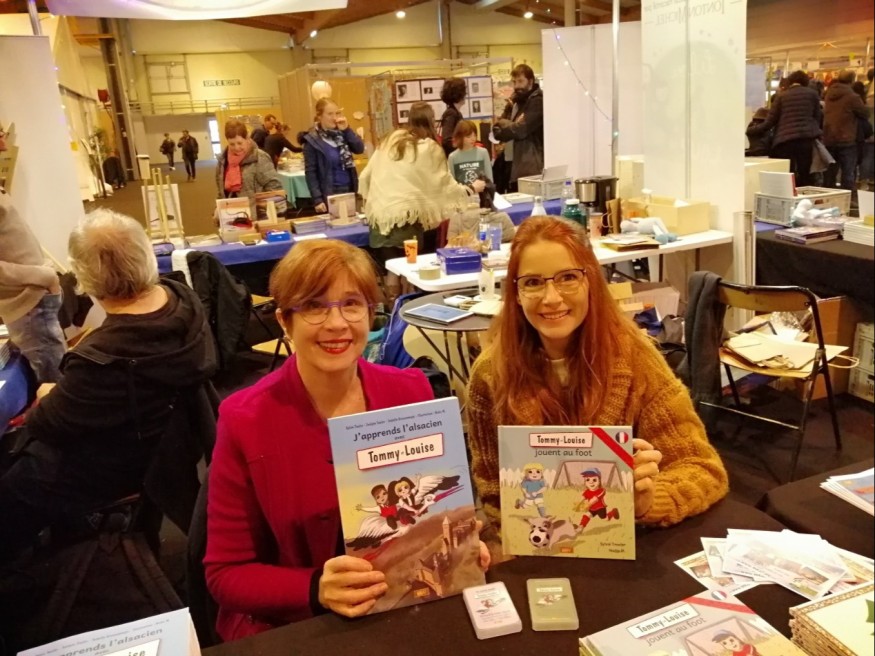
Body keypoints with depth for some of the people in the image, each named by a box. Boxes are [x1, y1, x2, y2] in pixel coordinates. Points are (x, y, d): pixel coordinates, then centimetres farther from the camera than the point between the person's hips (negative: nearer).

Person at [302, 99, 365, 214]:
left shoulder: (341, 133, 6)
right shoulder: (312, 140, -8)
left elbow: (360, 149, -2)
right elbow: (310, 172, -10)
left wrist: (347, 130, -11)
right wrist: (317, 199, -16)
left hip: (349, 189, 5)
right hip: (329, 194, -5)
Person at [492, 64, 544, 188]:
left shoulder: (537, 101, -7)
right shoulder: (515, 101, 17)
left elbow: (520, 130, -17)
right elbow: (496, 129, 9)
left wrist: (504, 124, 0)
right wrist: (511, 125, -10)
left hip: (530, 167, -8)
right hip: (513, 164, 8)